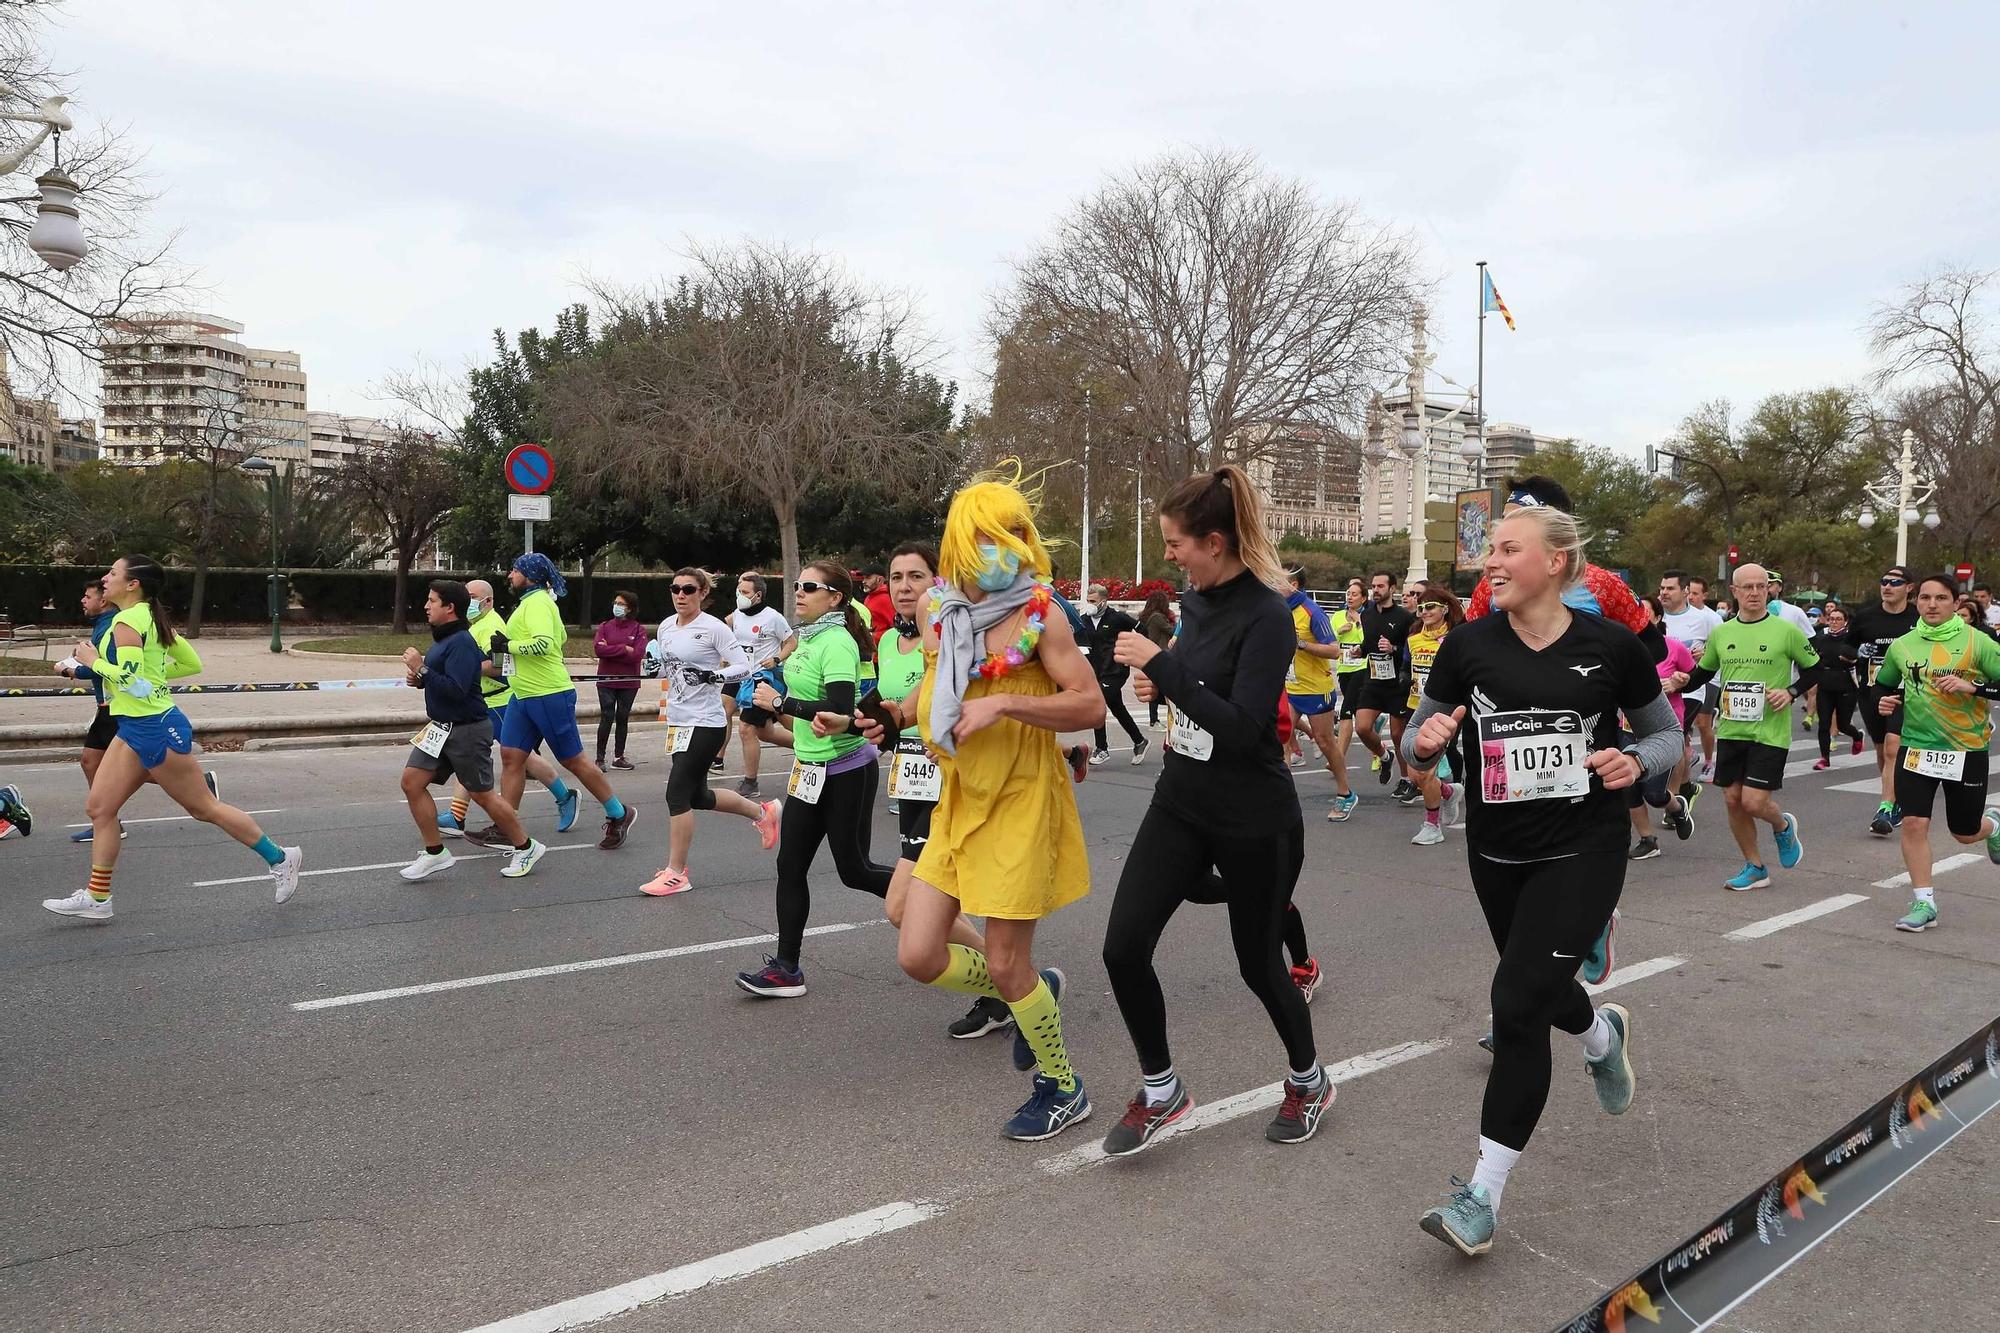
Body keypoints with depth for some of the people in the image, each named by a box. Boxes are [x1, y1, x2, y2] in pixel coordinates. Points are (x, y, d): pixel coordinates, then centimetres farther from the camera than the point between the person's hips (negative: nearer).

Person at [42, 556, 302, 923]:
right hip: (135, 728, 10)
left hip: (154, 729, -10)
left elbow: (130, 680, -26)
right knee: (99, 808, 9)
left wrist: (93, 660, -13)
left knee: (204, 808, 1)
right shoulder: (150, 617, 10)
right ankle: (96, 898, 16)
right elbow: (193, 664, 14)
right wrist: (154, 672, 13)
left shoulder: (126, 621, -17)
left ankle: (279, 858, 12)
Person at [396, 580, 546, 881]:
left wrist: (421, 669, -24)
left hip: (467, 730, -9)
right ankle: (435, 853, 10)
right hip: (440, 727, 9)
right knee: (412, 781, 1)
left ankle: (525, 847, 19)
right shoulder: (442, 639, 9)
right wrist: (419, 678, 3)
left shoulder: (461, 642, -19)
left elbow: (455, 690, -27)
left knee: (482, 795, 2)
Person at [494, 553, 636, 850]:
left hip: (550, 695, -10)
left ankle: (618, 815, 14)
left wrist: (509, 645, -18)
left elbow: (543, 643, -30)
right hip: (524, 695, 10)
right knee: (511, 756, 5)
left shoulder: (537, 603, -14)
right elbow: (561, 637, 28)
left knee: (572, 760, 0)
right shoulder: (530, 601, 17)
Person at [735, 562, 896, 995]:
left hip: (846, 772, -9)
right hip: (809, 769, 9)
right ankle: (786, 968, 12)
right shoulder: (808, 637, 8)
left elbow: (840, 711, -29)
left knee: (854, 870, 3)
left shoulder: (838, 642, -19)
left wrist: (779, 703, -22)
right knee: (790, 867, 5)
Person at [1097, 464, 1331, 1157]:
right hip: (1180, 804, 7)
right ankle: (1161, 1090, 18)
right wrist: (1162, 680, 2)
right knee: (1124, 947, -3)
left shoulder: (1267, 616, -19)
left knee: (1258, 958, 11)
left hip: (1254, 822, -6)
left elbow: (1243, 729, -26)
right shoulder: (1195, 601, 4)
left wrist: (1162, 666, -26)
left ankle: (1309, 1080, 39)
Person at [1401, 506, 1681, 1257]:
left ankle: (1484, 1193, -3)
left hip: (1584, 851, -3)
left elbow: (1667, 733, 6)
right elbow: (1418, 744, 3)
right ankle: (1602, 1034, 60)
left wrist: (1636, 761, -15)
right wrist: (1426, 742, -21)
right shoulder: (1468, 645, -5)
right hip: (1497, 853, 4)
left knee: (1518, 1003, -14)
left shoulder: (1612, 645, -8)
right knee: (1536, 989, 21)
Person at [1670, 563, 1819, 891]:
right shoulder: (1720, 633, 6)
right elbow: (1704, 671, 18)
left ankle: (1783, 826, 26)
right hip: (1730, 731, 4)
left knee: (1754, 802, -10)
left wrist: (1792, 692, -10)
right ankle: (1755, 868, 24)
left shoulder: (1786, 630, -5)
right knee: (1733, 800, 7)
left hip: (1769, 733, -4)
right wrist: (1684, 681, -1)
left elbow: (1813, 668, 6)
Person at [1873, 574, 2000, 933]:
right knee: (1914, 823, -8)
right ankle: (1923, 903, 2)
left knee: (1965, 832, 11)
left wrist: (1971, 687, -23)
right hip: (1916, 746, 2)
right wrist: (1886, 701, 0)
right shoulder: (1901, 646, 2)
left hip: (1967, 750, -2)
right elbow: (1884, 683, 19)